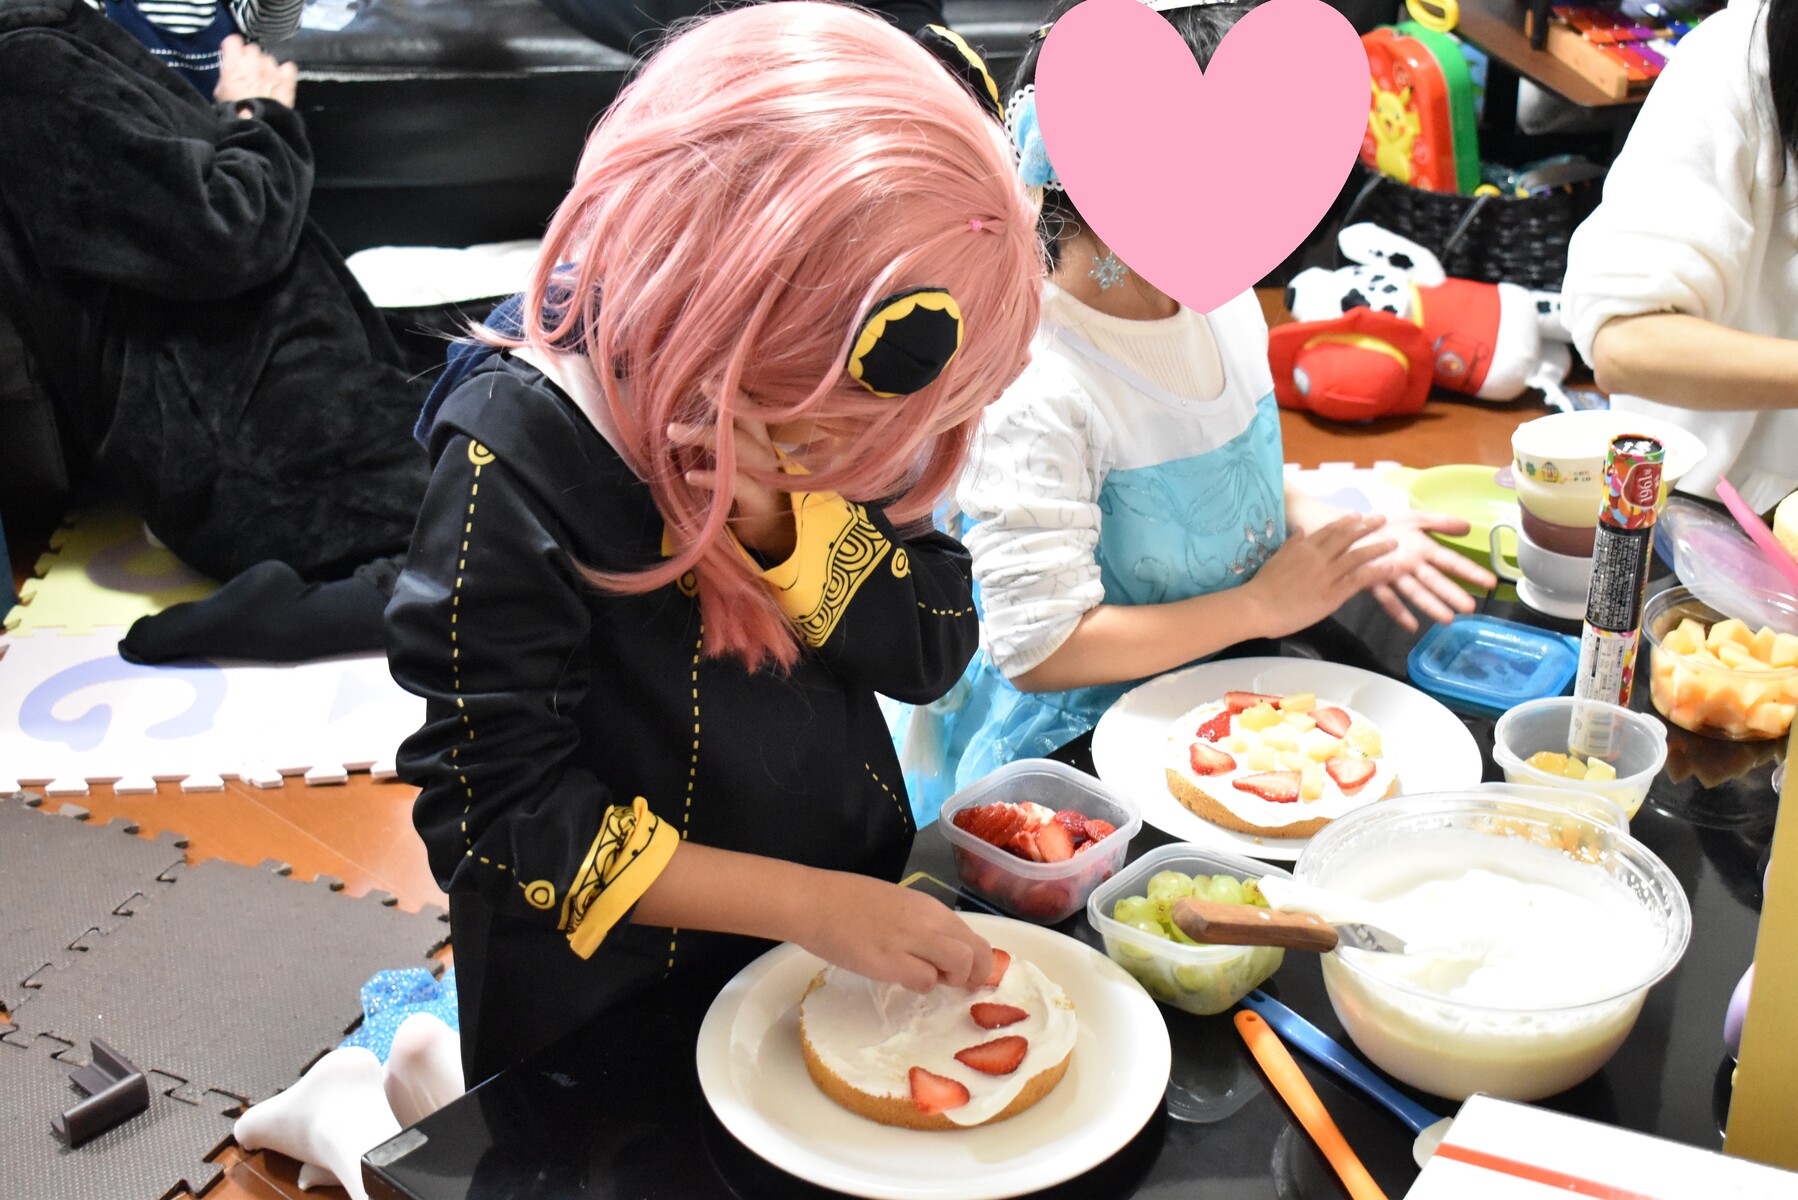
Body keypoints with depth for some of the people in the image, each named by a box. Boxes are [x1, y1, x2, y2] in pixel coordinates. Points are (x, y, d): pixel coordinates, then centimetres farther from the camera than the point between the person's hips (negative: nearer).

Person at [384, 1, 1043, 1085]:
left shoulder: (832, 401, -12)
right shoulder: (518, 460, -29)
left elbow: (935, 650, -11)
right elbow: (496, 812, -26)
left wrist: (785, 523, -30)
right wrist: (809, 905, -29)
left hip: (855, 923, 6)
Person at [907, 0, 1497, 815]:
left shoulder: (1227, 303, 1)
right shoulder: (1033, 395, -26)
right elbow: (1038, 649, -25)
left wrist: (1339, 540, -2)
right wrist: (1262, 606, -19)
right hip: (1079, 741, -7)